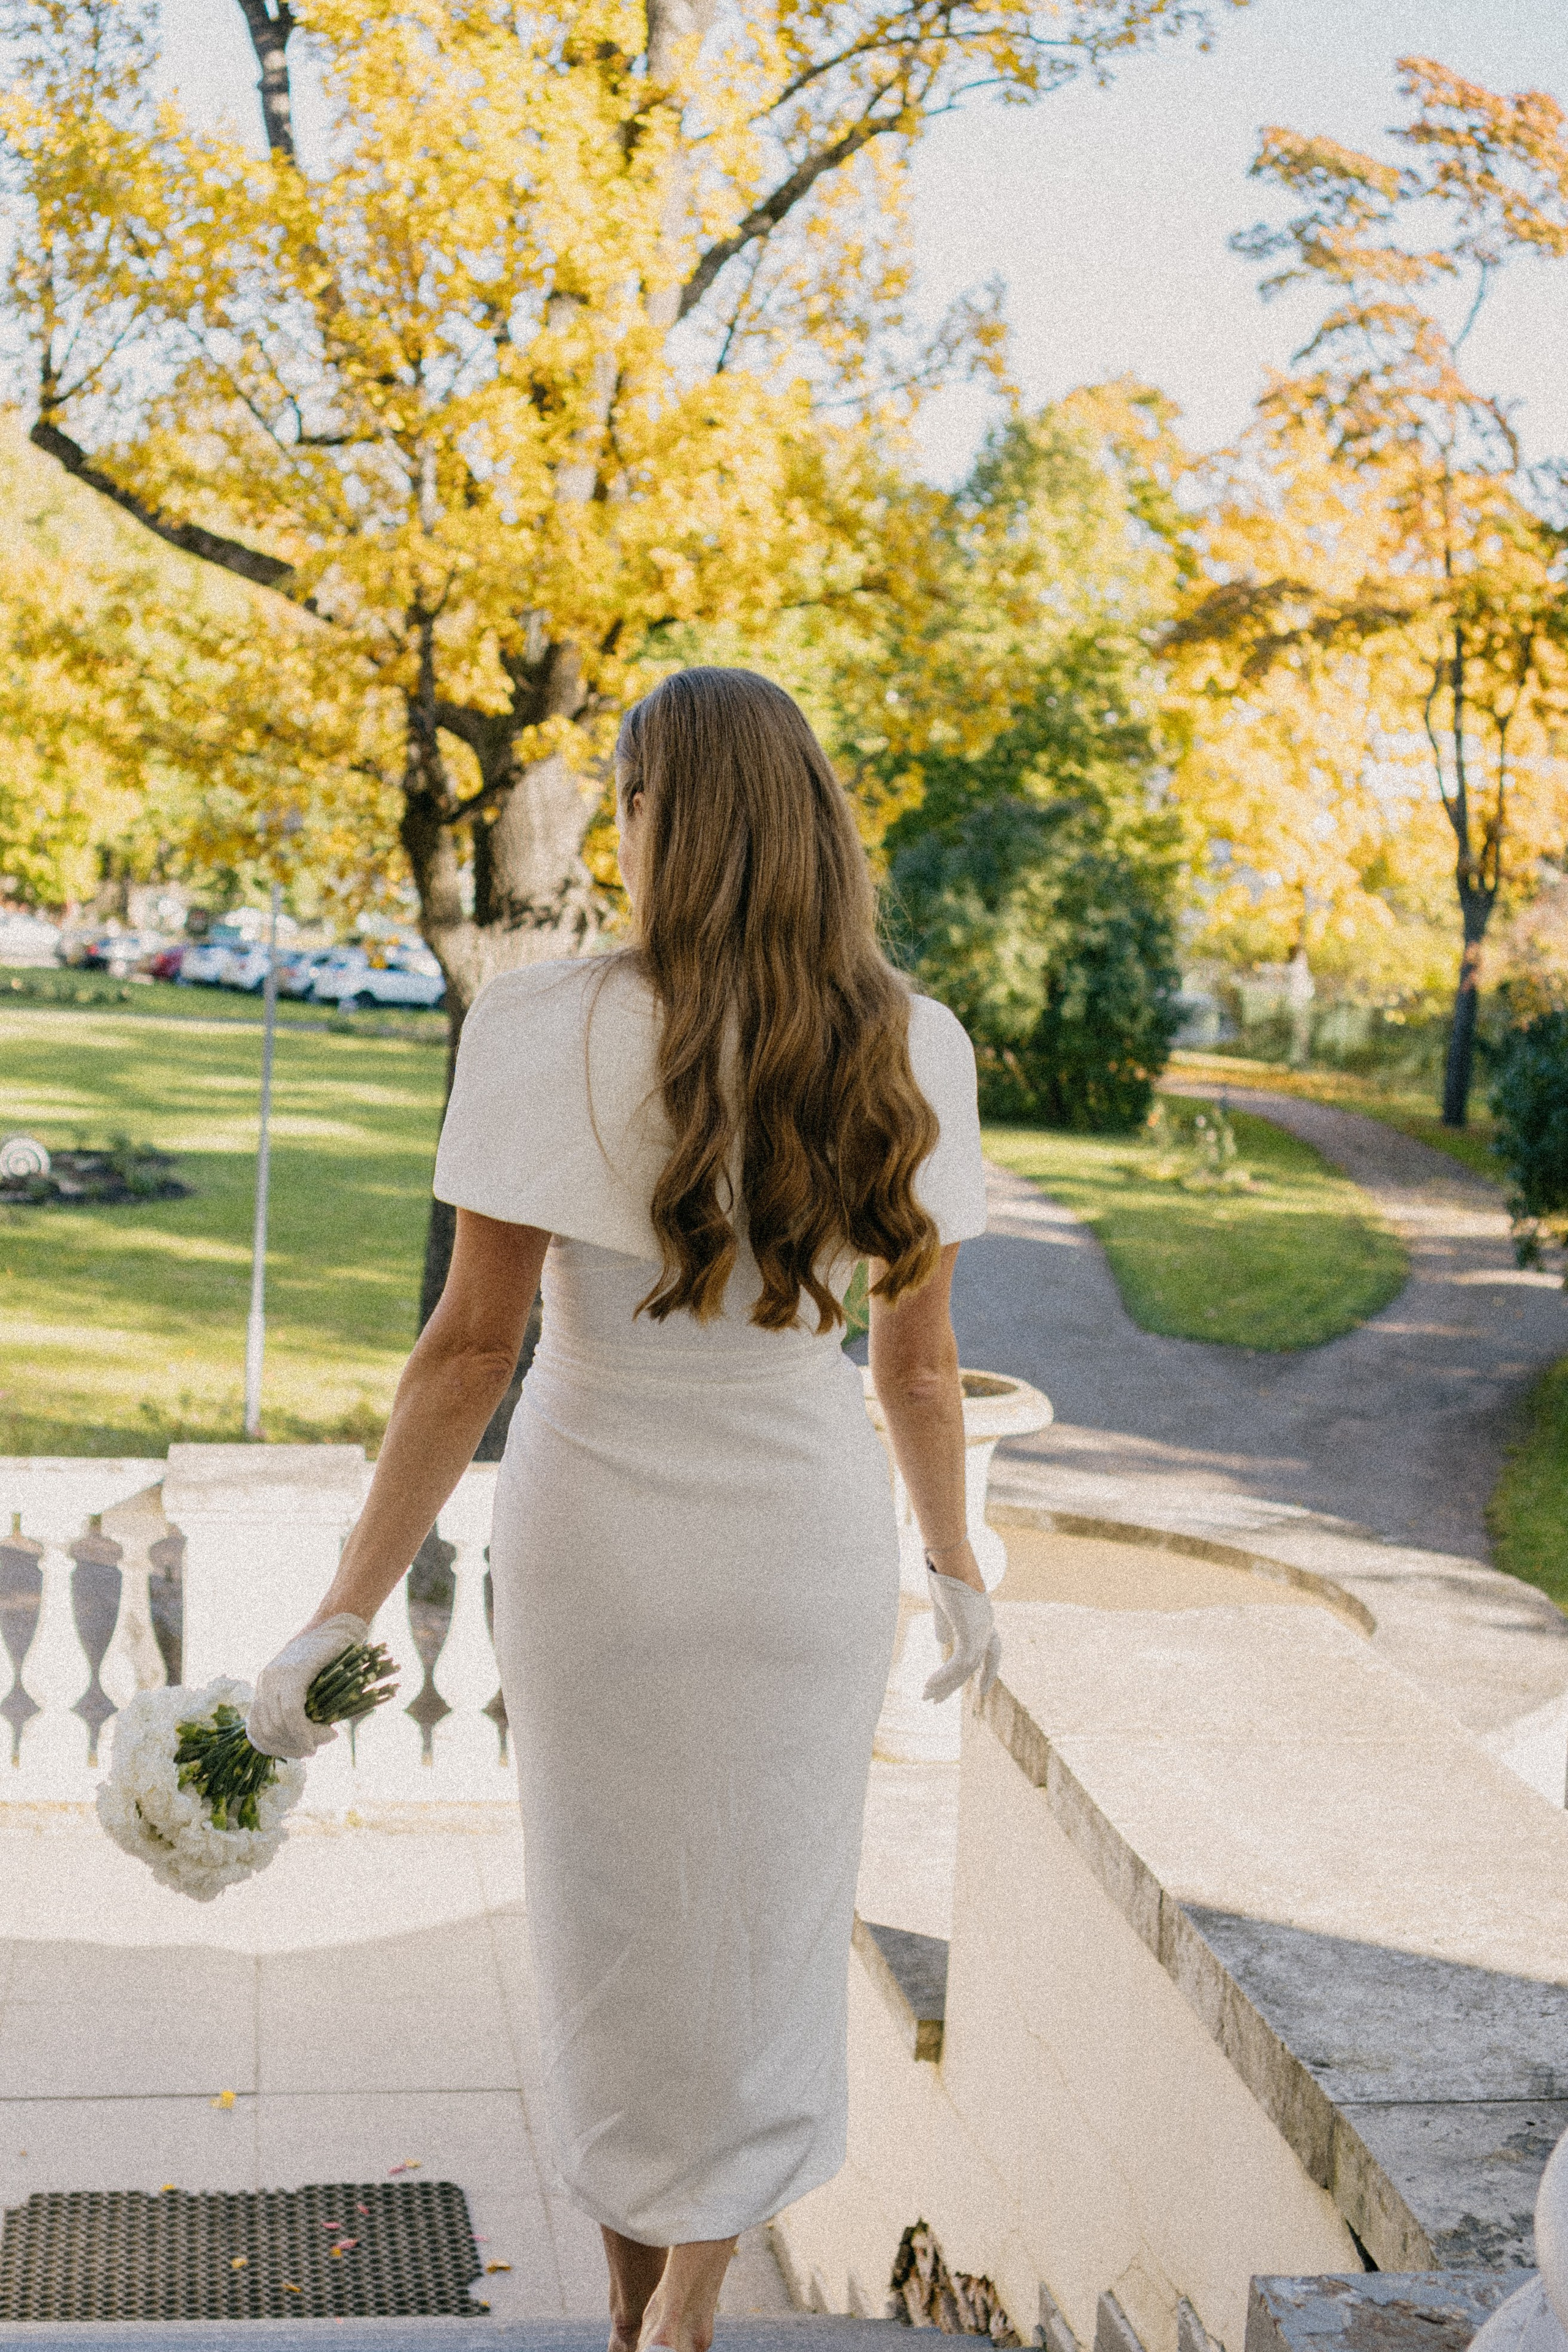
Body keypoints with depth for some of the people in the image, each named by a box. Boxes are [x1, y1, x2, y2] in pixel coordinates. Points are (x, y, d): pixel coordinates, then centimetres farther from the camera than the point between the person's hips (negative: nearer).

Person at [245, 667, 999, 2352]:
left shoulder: (550, 1037, -18)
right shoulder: (903, 1057, -9)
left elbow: (470, 1346, -17)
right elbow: (919, 1360, -1)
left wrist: (345, 1611, -11)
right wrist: (957, 1568, 14)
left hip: (593, 1539, -1)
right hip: (806, 1546, 1)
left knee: (612, 1941, 19)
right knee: (758, 1942, 19)